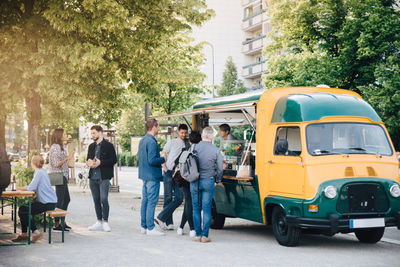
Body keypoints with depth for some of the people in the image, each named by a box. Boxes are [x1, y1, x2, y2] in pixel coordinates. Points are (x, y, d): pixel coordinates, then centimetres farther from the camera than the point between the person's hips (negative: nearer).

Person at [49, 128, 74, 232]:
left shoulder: (60, 147, 17)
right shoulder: (55, 147, -15)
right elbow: (56, 164, -20)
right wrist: (67, 158, -25)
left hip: (63, 177, 11)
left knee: (66, 199, 15)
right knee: (59, 200, -7)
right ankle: (57, 224, -3)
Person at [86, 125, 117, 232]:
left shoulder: (108, 145, -3)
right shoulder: (91, 146, 17)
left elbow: (114, 160, -8)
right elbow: (88, 159, 25)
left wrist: (100, 162, -17)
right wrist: (89, 163, 0)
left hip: (104, 178, -6)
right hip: (93, 178, 6)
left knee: (104, 199, -12)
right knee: (96, 200, 8)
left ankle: (105, 222, -3)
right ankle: (99, 222, 16)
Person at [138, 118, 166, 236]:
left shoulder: (142, 140, 13)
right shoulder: (152, 142, -18)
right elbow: (152, 160, -23)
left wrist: (160, 159, 18)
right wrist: (163, 159, -7)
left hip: (145, 175, 10)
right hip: (152, 176, -10)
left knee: (145, 201, 13)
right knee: (152, 202, -6)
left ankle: (144, 226, 18)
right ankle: (150, 228, -3)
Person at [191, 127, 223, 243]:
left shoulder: (194, 148, -1)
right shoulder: (216, 150, -2)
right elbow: (220, 168, 2)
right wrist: (218, 179, 19)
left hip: (195, 182, 1)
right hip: (208, 181, -1)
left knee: (196, 208, 7)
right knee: (207, 209, 2)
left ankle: (198, 234, 9)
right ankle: (205, 235, 1)